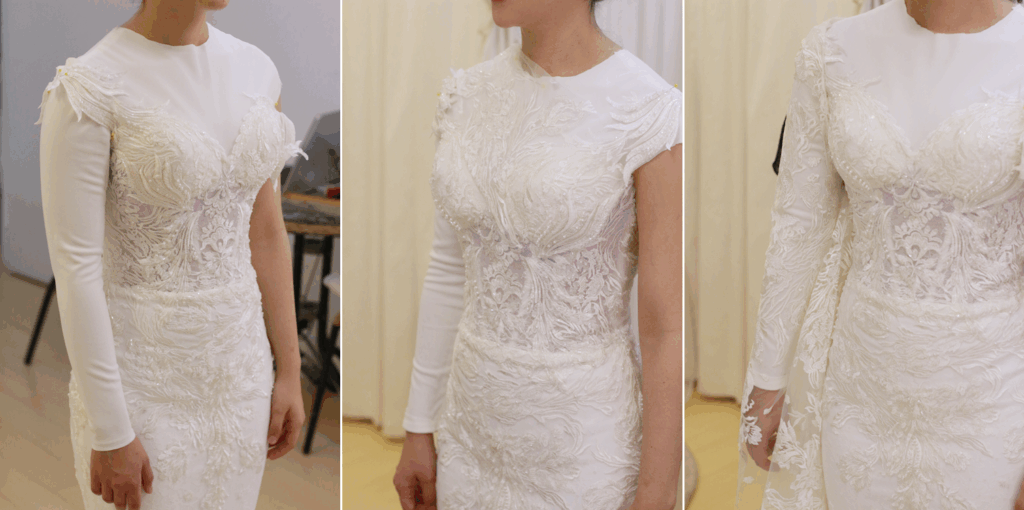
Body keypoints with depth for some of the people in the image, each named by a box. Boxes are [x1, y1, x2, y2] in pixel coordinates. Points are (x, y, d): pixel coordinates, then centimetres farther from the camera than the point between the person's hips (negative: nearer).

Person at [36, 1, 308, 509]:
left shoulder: (254, 68, 1)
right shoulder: (87, 90, -17)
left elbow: (266, 232, 6)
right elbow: (75, 264, -16)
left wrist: (289, 370, 8)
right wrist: (111, 435, -15)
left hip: (240, 370, 6)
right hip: (142, 380, -5)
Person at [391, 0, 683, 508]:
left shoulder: (655, 117, -19)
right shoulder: (470, 97, 1)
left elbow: (671, 331, -17)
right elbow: (453, 274, 9)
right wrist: (418, 430, 13)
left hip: (583, 454, -6)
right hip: (481, 435, 6)